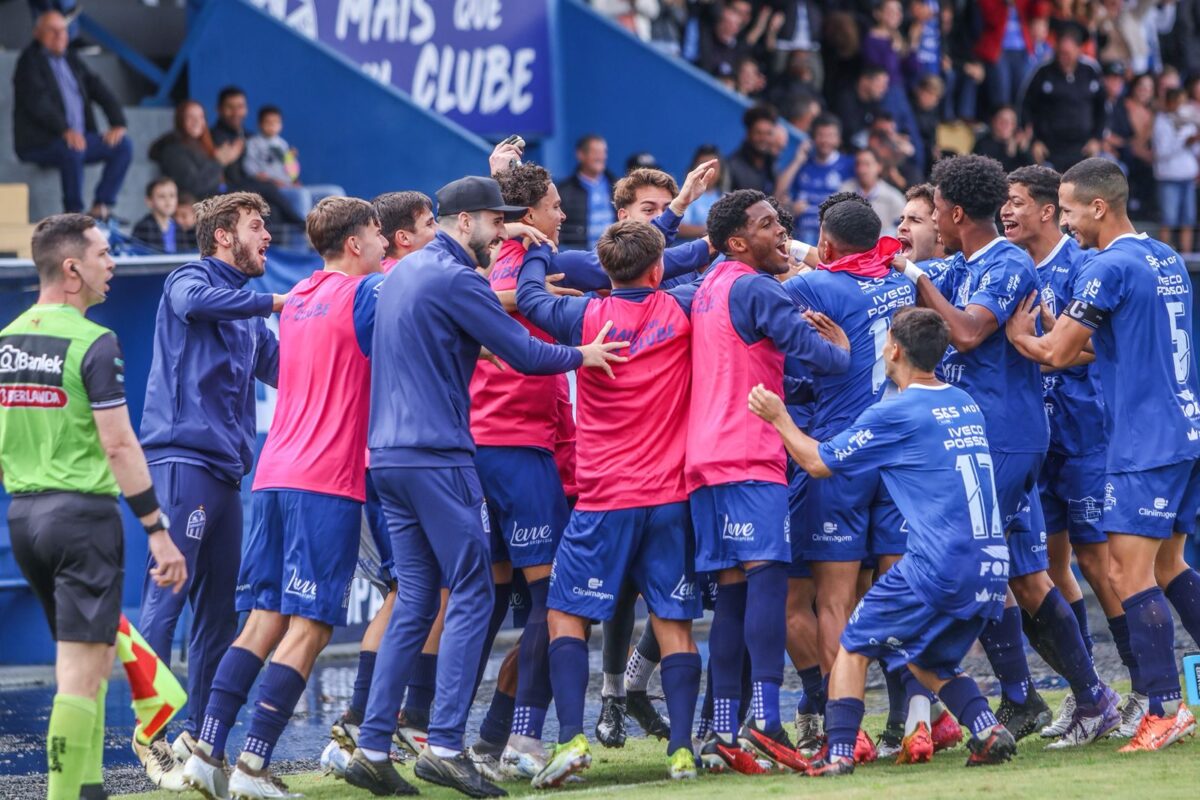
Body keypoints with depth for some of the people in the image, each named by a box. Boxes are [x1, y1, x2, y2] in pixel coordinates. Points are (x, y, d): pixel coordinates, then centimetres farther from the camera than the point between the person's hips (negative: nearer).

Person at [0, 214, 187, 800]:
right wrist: (158, 531, -13)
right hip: (83, 511, -7)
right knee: (81, 669, -6)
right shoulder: (93, 344, -12)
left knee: (93, 657, 18)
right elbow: (118, 446, -16)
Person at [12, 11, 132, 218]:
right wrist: (65, 131, -32)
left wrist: (117, 123, -4)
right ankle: (73, 213, -26)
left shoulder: (71, 60, 18)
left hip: (78, 137, 8)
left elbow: (99, 89, 14)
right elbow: (37, 101, -19)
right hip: (39, 142, -8)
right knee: (71, 150, -37)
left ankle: (101, 207, -11)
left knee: (124, 145, -9)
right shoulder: (30, 61, -4)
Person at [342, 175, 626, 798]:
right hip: (438, 457, -9)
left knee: (415, 603, 10)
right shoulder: (456, 279, -11)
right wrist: (582, 356, 5)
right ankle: (445, 745, -14)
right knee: (470, 596, -6)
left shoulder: (402, 274, 18)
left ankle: (372, 748, 5)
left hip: (389, 455, 9)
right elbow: (523, 353, -11)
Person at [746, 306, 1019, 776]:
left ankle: (839, 753, -1)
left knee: (854, 646, 9)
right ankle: (988, 731, 3)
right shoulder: (966, 406, 15)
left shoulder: (896, 413, -7)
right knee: (929, 661, 24)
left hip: (938, 568, -7)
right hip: (990, 569, 7)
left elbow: (819, 462, 4)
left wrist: (779, 418, 20)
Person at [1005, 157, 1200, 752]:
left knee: (1130, 572, -8)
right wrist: (1084, 343, 16)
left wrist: (1018, 334, 9)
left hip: (1145, 445, -9)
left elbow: (1056, 352, -11)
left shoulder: (1109, 268, -14)